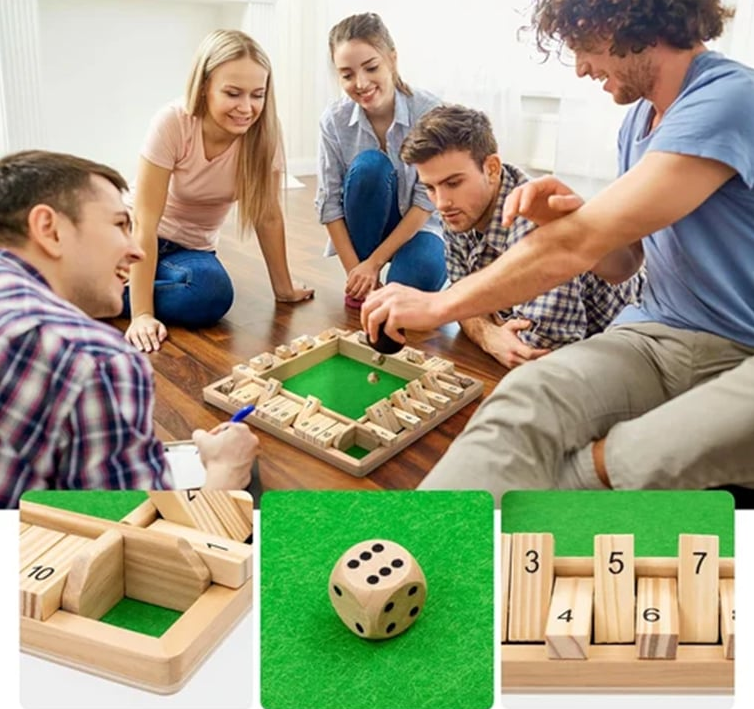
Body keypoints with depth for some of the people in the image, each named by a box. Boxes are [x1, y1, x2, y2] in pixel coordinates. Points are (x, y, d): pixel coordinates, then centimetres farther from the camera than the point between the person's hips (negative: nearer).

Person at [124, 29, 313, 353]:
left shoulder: (263, 134, -18)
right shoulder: (172, 123, -26)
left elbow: (268, 216, -8)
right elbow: (145, 221, -27)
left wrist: (284, 289, -5)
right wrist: (142, 314, -32)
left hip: (191, 250, 3)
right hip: (141, 240, -3)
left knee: (213, 294, -31)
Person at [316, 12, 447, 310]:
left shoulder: (428, 111, -20)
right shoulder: (334, 119, -15)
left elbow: (427, 199, -19)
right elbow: (329, 202, -13)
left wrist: (374, 262, -23)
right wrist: (355, 269, -21)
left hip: (416, 226, -2)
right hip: (365, 228, 2)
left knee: (420, 277, -35)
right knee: (369, 165, -29)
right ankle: (361, 284, -12)